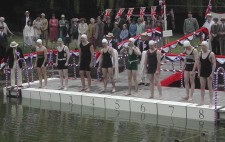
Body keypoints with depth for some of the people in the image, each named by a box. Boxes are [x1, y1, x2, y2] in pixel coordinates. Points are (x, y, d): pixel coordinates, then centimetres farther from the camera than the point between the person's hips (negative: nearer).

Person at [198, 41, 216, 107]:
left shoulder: (211, 54, -10)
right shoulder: (200, 53, 6)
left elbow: (214, 64, -12)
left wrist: (212, 73, -17)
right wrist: (199, 73, 8)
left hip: (209, 73, -5)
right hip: (202, 73, 5)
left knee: (210, 87, -2)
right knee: (202, 87, 7)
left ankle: (211, 102, 2)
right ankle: (202, 101, 13)